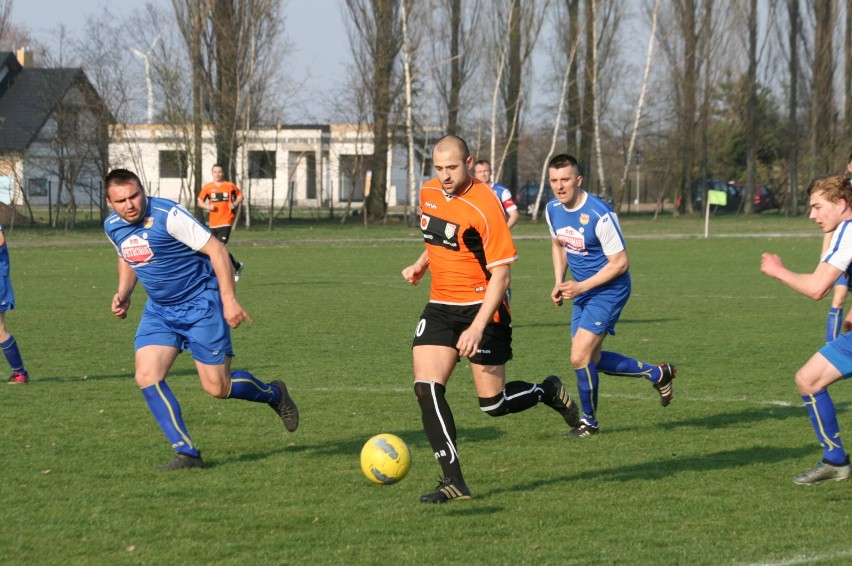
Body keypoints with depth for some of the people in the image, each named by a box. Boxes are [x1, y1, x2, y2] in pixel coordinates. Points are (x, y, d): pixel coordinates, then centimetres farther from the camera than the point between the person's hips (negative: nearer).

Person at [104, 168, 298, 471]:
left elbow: (216, 250, -19)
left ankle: (274, 394, 29)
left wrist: (229, 300, -22)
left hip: (201, 304, -6)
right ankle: (186, 452, -7)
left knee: (218, 387, -3)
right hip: (159, 310, 6)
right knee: (147, 377, -13)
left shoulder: (168, 215, -23)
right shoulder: (112, 227, -2)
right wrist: (123, 293, 3)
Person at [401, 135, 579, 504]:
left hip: (482, 307, -6)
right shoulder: (429, 192, 4)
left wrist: (478, 327, -27)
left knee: (493, 403, -2)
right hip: (440, 305, 6)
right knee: (426, 388, -12)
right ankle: (454, 482, -9)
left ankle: (548, 392, 31)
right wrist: (421, 264, 9)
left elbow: (500, 275, -19)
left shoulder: (484, 206, -19)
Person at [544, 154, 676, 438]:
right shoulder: (553, 210, -2)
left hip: (609, 290, -8)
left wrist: (581, 287, -22)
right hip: (582, 291, 8)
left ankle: (589, 420, 9)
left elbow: (620, 263, -20)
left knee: (580, 358, -13)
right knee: (590, 360, 12)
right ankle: (657, 374, 30)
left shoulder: (599, 215, -25)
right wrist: (559, 283, 6)